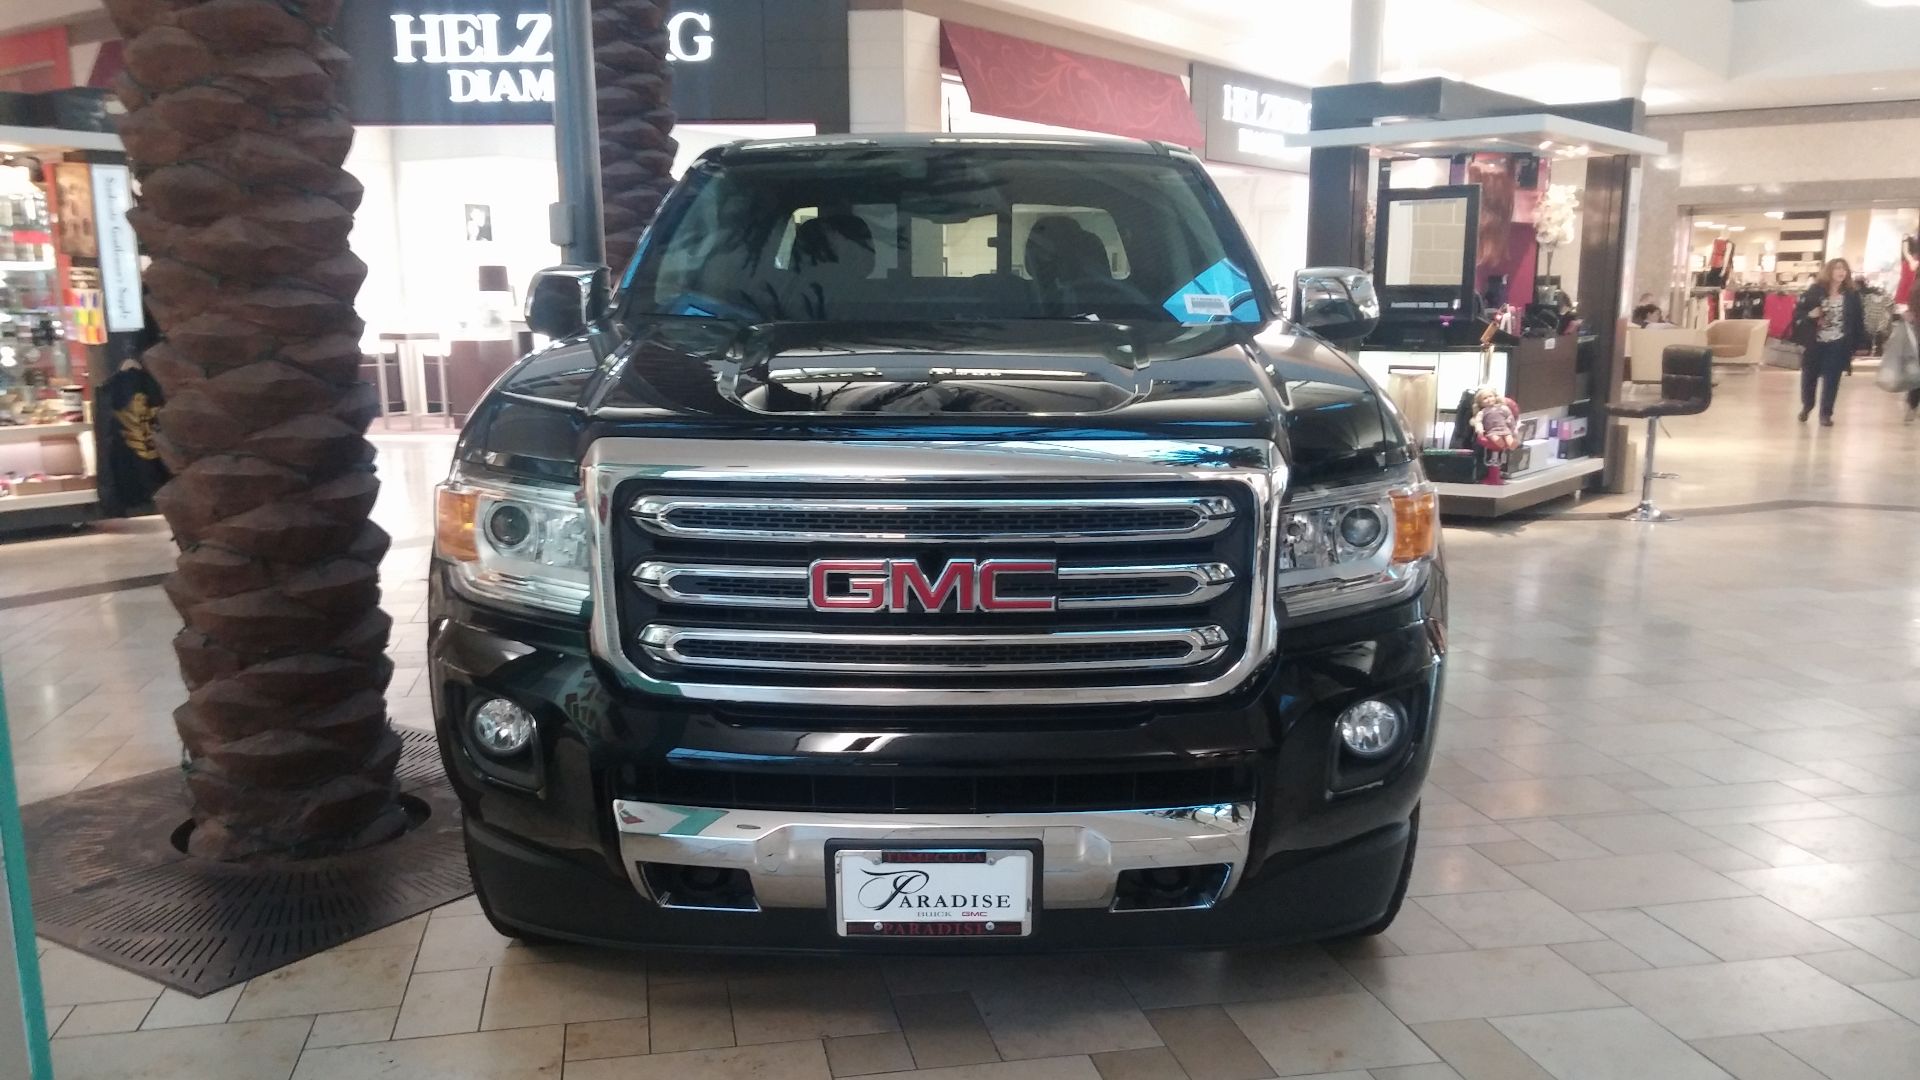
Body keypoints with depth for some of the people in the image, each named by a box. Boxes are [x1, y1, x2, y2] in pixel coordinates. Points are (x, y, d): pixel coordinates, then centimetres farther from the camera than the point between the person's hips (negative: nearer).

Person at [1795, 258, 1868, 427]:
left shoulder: (1852, 294, -1)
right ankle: (1806, 406, 35)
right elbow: (1798, 312, 0)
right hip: (1815, 343, 0)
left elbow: (1859, 319, 2)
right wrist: (1810, 315, -21)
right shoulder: (1815, 290, -3)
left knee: (1831, 380, 0)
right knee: (1809, 376, 11)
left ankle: (1826, 413, 12)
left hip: (1838, 345, 0)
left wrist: (1856, 344, -1)